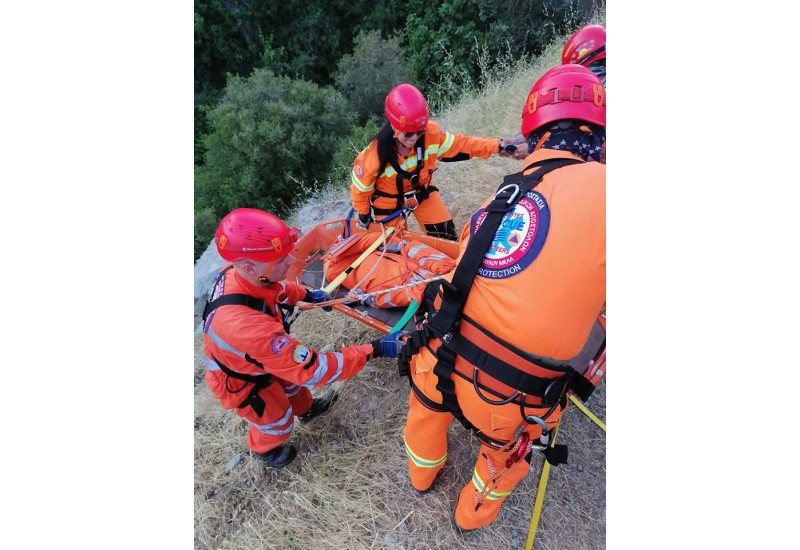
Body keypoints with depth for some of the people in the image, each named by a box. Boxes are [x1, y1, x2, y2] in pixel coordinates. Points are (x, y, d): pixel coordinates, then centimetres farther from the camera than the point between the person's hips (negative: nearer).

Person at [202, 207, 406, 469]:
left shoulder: (235, 270, -25)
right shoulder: (246, 326, -49)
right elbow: (312, 369, -42)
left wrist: (307, 294, 3)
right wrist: (374, 350, -38)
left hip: (256, 359, 6)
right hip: (242, 383, -6)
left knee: (291, 379, 31)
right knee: (278, 421, 23)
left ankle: (306, 408, 64)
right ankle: (263, 449, 58)